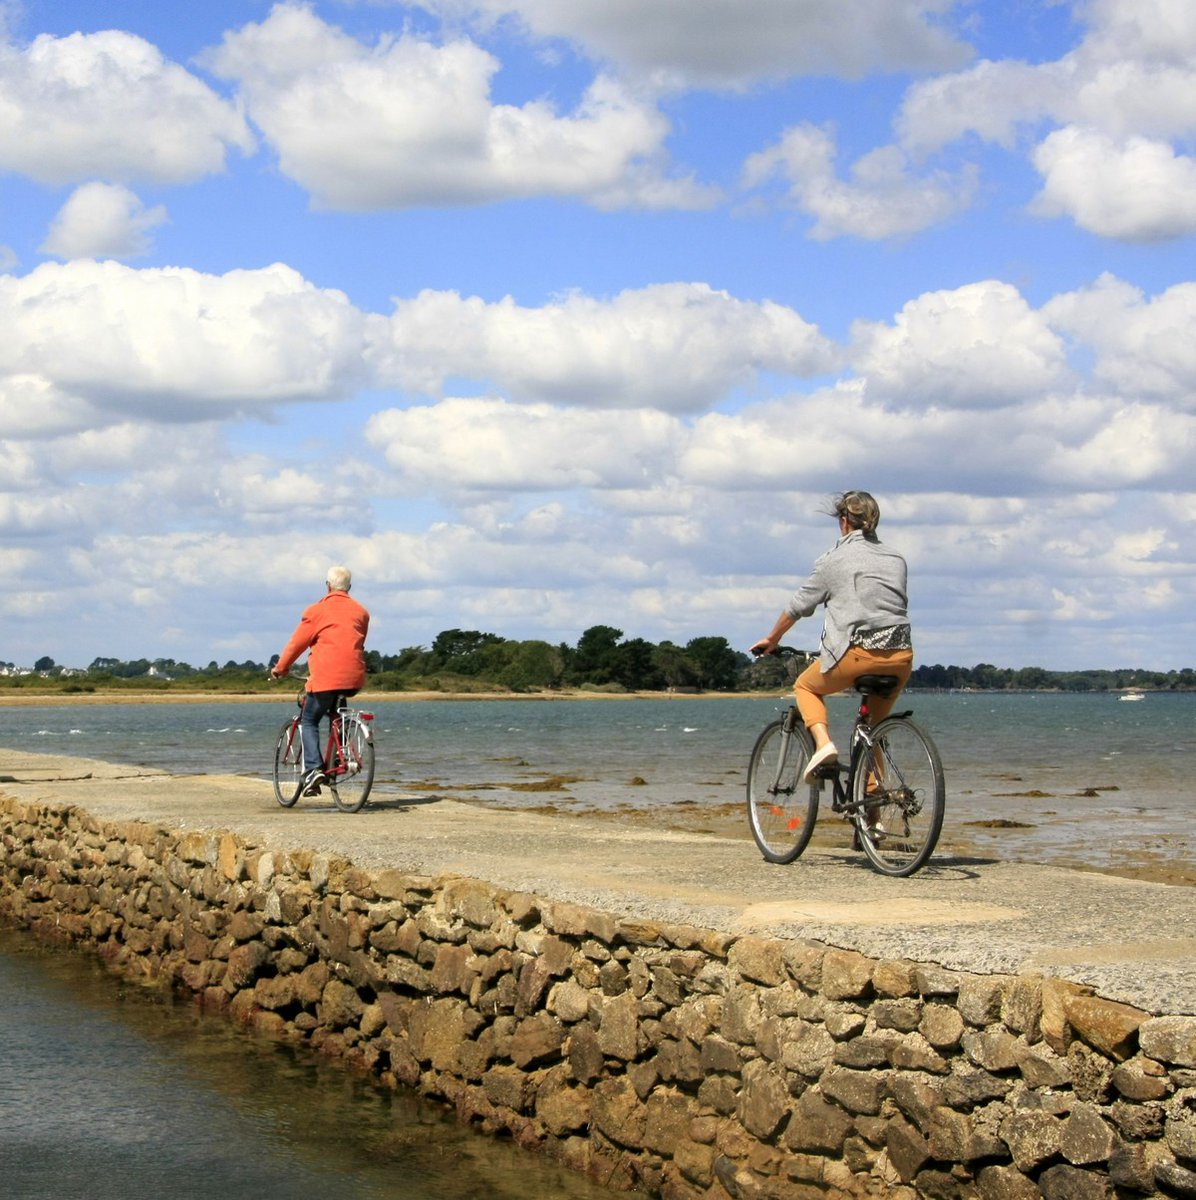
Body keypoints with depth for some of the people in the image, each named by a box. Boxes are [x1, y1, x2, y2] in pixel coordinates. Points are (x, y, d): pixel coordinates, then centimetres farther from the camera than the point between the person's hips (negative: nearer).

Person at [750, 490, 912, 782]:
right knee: (875, 724, 21)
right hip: (901, 655, 4)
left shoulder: (834, 559, 4)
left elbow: (799, 605, 11)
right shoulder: (896, 560, 16)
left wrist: (772, 640, 25)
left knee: (806, 687, 22)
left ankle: (823, 742, -3)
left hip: (858, 651, -4)